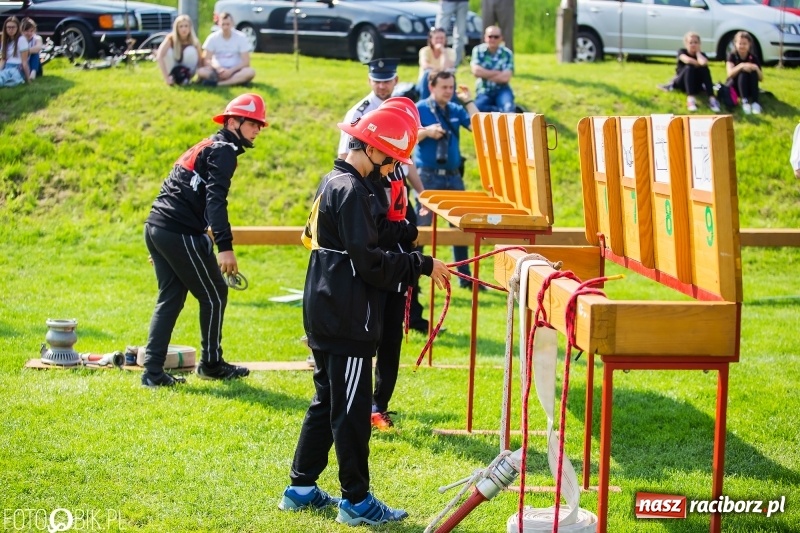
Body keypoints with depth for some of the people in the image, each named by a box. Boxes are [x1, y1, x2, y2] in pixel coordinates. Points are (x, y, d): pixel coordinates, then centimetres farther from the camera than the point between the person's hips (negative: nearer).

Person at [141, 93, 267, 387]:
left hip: (156, 227, 9)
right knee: (214, 295, 6)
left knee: (170, 298, 13)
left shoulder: (206, 147, 23)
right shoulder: (224, 150, -7)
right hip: (181, 233, -9)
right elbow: (215, 198, -22)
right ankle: (211, 364, 17)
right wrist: (225, 246, -31)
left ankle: (153, 371, 8)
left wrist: (162, 245, 29)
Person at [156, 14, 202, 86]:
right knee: (168, 51, -29)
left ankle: (186, 78, -13)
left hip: (186, 71, 1)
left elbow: (200, 62, -13)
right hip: (173, 70, -1)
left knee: (191, 50, -27)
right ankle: (171, 77, -11)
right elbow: (159, 57, -33)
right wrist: (166, 78, -40)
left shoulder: (194, 41, -16)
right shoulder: (170, 38, -21)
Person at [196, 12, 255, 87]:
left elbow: (246, 62, -7)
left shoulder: (241, 37, -4)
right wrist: (218, 68, -25)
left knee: (250, 72, -34)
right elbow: (206, 60, -6)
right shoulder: (212, 38, -1)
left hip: (235, 70, 0)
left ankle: (218, 83, -38)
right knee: (201, 71, -29)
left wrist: (231, 71, -21)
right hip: (218, 70, 0)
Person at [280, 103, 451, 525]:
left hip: (325, 313, 10)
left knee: (327, 402, 17)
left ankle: (300, 488, 22)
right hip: (347, 320, -10)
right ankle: (356, 501, 4)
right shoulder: (352, 191, -17)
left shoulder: (332, 182, 13)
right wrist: (423, 265, -14)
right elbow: (370, 263, -21)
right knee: (352, 409, -3)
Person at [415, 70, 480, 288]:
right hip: (428, 176, -5)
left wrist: (468, 101, -2)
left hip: (453, 175, 5)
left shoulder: (456, 110, 9)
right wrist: (426, 131, -22)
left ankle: (464, 276, 17)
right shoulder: (419, 109, -3)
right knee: (421, 226, -3)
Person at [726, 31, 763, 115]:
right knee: (743, 72, -29)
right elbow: (730, 73, -23)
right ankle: (744, 101, -45)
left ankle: (755, 102, -37)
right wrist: (741, 66, -40)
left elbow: (761, 79, -5)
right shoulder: (732, 56, -7)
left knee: (753, 71, -26)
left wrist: (756, 68, -26)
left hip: (749, 89, 2)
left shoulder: (754, 58, -3)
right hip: (734, 87, -2)